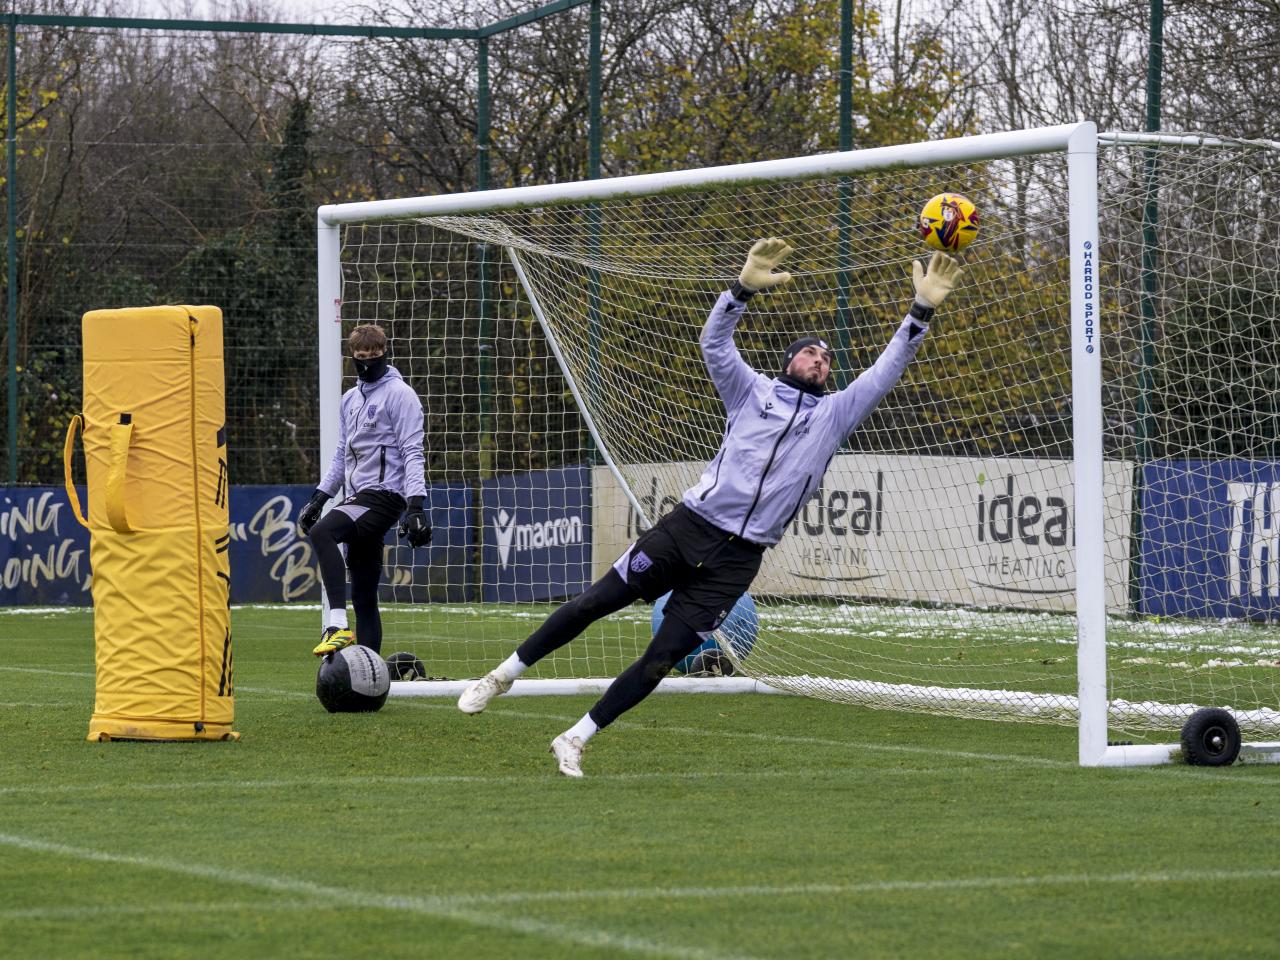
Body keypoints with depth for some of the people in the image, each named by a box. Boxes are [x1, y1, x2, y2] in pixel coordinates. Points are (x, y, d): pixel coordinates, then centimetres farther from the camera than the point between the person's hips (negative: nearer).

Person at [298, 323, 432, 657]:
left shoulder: (400, 394, -4)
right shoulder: (351, 399, 21)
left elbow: (412, 453, -10)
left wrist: (416, 504, -19)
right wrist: (319, 497, 19)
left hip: (385, 494, -8)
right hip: (358, 497, 8)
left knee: (322, 532, -31)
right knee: (364, 595, 5)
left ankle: (338, 625, -37)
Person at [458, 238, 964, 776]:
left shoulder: (834, 414, 13)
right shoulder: (752, 391, 8)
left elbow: (885, 372, 6)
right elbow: (714, 341, -5)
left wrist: (921, 311, -5)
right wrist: (745, 288, -22)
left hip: (737, 559, 1)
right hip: (688, 528, -1)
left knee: (660, 661, -2)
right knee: (592, 604, -3)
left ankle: (574, 742, 8)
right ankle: (505, 675, 15)